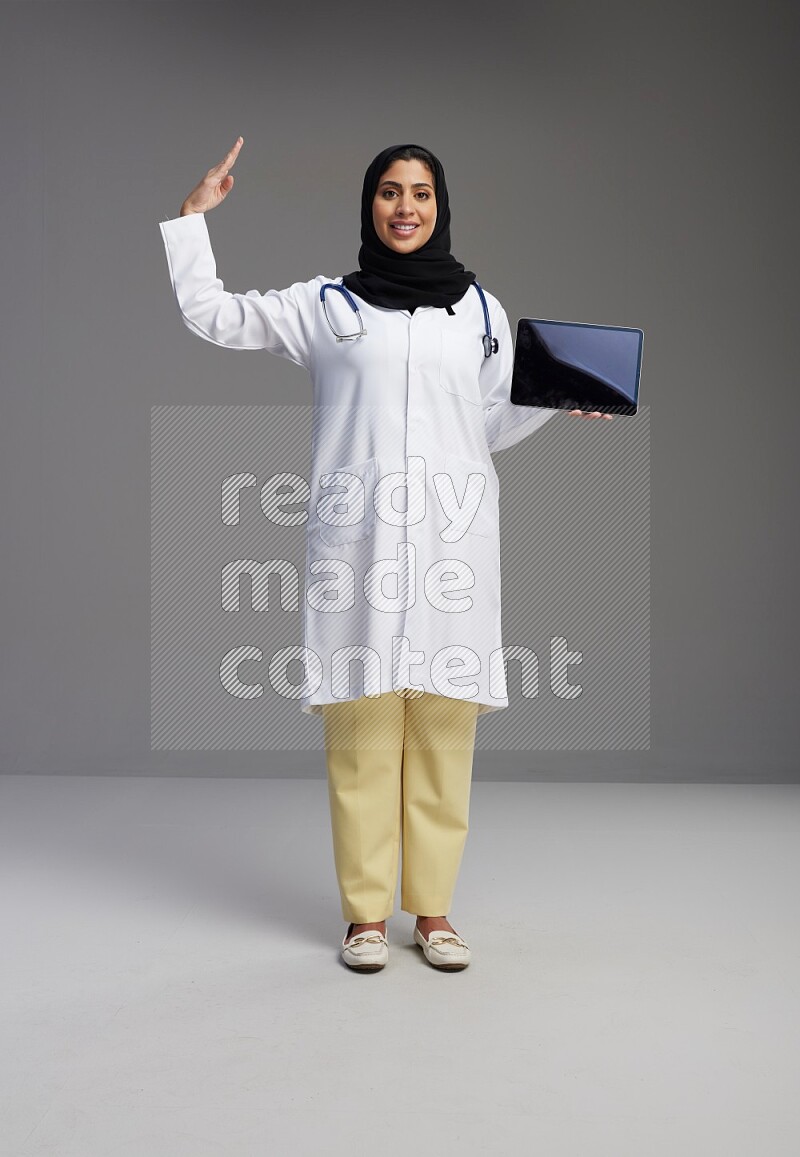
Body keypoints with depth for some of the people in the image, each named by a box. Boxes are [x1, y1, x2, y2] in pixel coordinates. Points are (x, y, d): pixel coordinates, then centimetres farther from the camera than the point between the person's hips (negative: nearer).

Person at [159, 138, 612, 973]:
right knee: (360, 730, -3)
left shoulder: (480, 309, 17)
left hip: (450, 534, 1)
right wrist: (194, 213, 14)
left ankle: (432, 909, 11)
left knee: (443, 729, 0)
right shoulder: (323, 304, 13)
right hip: (356, 534, -1)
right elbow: (208, 314, 17)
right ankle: (365, 912, 8)